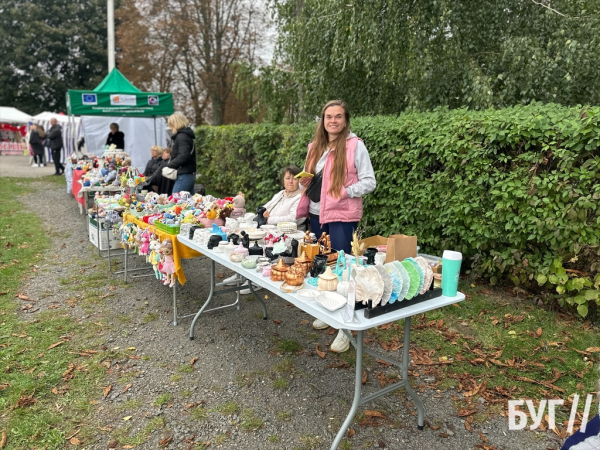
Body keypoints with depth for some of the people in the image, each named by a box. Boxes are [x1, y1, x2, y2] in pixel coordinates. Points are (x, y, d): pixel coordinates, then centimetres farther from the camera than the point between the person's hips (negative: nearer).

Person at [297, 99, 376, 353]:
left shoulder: (355, 145, -8)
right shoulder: (315, 146, 11)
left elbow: (369, 182, -9)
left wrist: (344, 192, -21)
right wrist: (304, 181, 2)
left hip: (342, 216, -6)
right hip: (316, 214, 7)